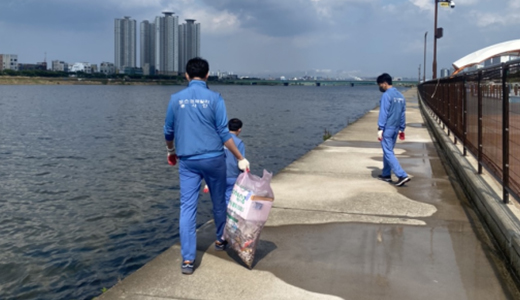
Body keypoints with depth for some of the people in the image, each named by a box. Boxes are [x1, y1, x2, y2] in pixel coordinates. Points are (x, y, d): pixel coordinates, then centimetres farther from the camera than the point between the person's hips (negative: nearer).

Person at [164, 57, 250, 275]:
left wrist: (171, 151, 31)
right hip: (213, 158, -1)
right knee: (219, 201, 19)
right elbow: (224, 133, -8)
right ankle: (221, 240, 38)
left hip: (187, 161, 1)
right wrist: (240, 158, 0)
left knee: (187, 207, 1)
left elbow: (168, 132, 11)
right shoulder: (214, 98, -6)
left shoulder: (176, 99, 2)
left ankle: (187, 259, -3)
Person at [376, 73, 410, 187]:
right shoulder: (400, 96, 11)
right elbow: (403, 114, 15)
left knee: (388, 153, -5)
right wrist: (402, 129, 20)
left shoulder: (386, 95, -14)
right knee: (388, 151, 19)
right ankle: (386, 175, 25)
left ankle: (402, 175, -13)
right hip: (396, 129, 8)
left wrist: (380, 129, -17)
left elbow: (383, 113, -18)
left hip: (387, 129, -8)